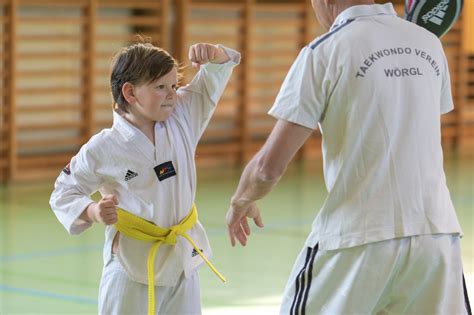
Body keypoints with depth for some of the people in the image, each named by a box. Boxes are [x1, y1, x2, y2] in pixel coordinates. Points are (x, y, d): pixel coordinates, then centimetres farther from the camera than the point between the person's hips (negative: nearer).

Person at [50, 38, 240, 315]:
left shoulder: (182, 118, -2)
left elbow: (215, 76, 4)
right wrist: (93, 212, -21)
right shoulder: (102, 149, -14)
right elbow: (64, 194, -2)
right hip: (132, 268, -4)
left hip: (182, 261, 5)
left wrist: (214, 54, -17)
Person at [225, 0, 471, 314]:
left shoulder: (323, 52, -6)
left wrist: (241, 201, 15)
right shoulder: (429, 44, 9)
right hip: (437, 231, 4)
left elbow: (270, 165, -6)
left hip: (359, 239, -4)